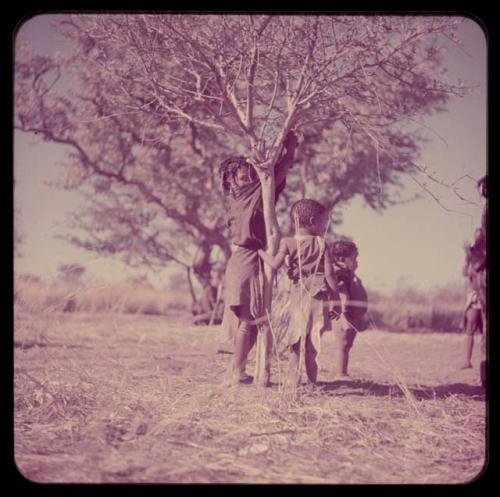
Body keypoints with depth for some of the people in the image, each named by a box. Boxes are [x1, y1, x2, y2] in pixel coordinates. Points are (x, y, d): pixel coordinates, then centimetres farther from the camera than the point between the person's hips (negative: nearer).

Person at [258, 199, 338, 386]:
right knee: (313, 337, 5)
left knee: (296, 335, 9)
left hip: (298, 292, 1)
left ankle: (293, 377, 7)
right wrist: (336, 298, 1)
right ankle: (311, 378, 6)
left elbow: (275, 264, -11)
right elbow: (329, 274, -5)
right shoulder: (322, 244, -1)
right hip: (318, 293, -1)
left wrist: (259, 251, 5)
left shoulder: (288, 242, -1)